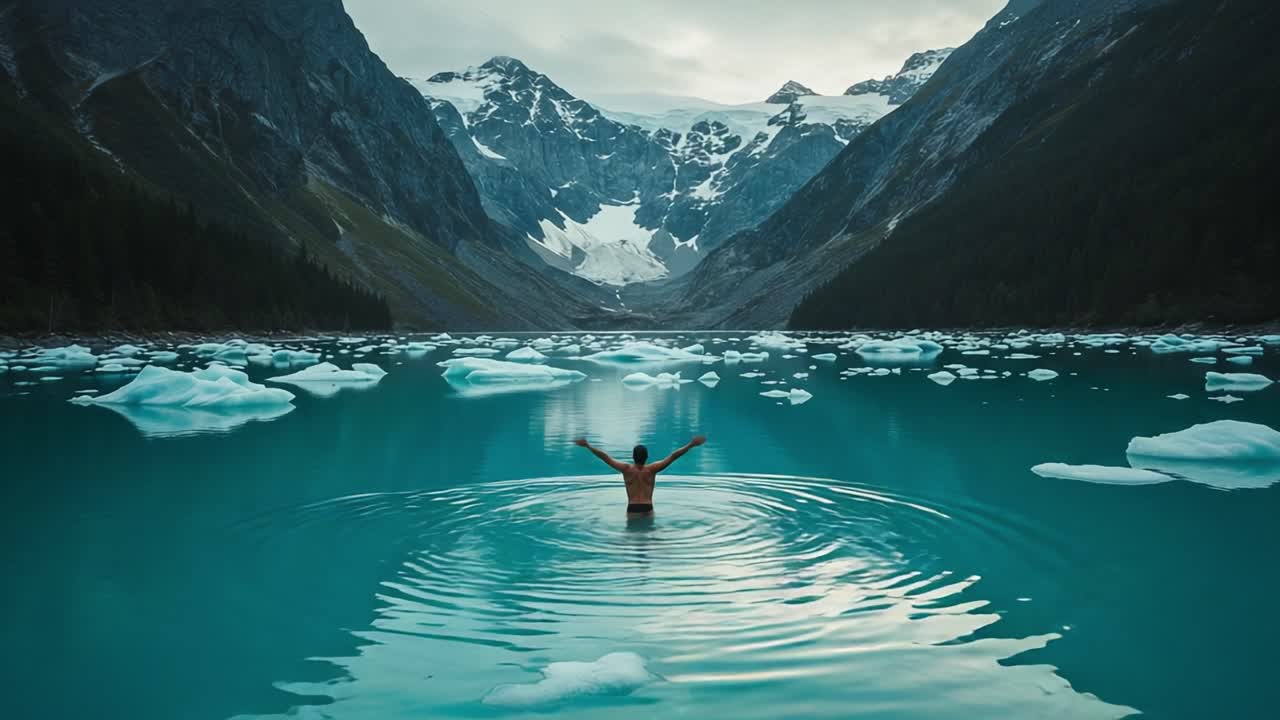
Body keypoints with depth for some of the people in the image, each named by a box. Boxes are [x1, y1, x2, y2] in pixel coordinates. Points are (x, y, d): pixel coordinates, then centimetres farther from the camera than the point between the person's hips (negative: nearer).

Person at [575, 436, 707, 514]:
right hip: (648, 509, 0)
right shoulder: (652, 469, -5)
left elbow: (605, 457, -2)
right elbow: (673, 456, -6)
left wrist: (588, 446, 4)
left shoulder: (627, 469, -4)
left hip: (632, 509, 0)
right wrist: (691, 445, -5)